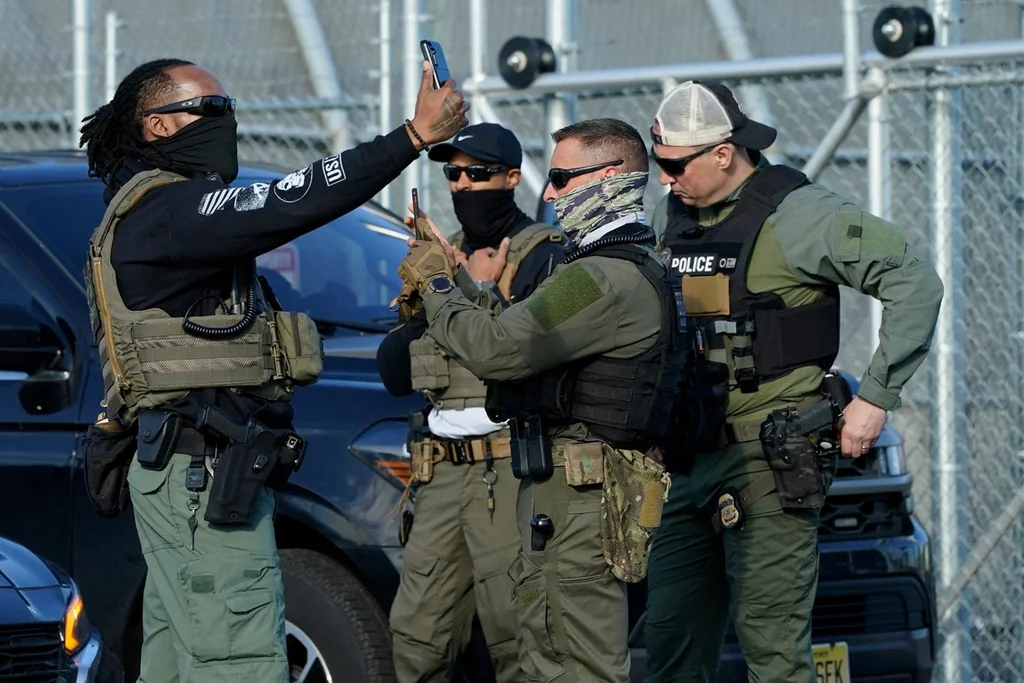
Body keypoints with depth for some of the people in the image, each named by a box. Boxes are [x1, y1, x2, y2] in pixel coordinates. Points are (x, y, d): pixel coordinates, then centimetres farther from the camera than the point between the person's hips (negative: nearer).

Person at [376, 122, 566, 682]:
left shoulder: (546, 258, -3)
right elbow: (393, 374, 15)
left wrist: (483, 294, -12)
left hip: (510, 471, -7)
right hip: (443, 472, 7)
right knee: (417, 637, 6)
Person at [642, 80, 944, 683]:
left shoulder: (798, 214, -9)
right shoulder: (669, 215, 11)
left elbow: (916, 284, -10)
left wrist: (876, 397, -12)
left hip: (772, 459, -7)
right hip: (689, 458, 7)